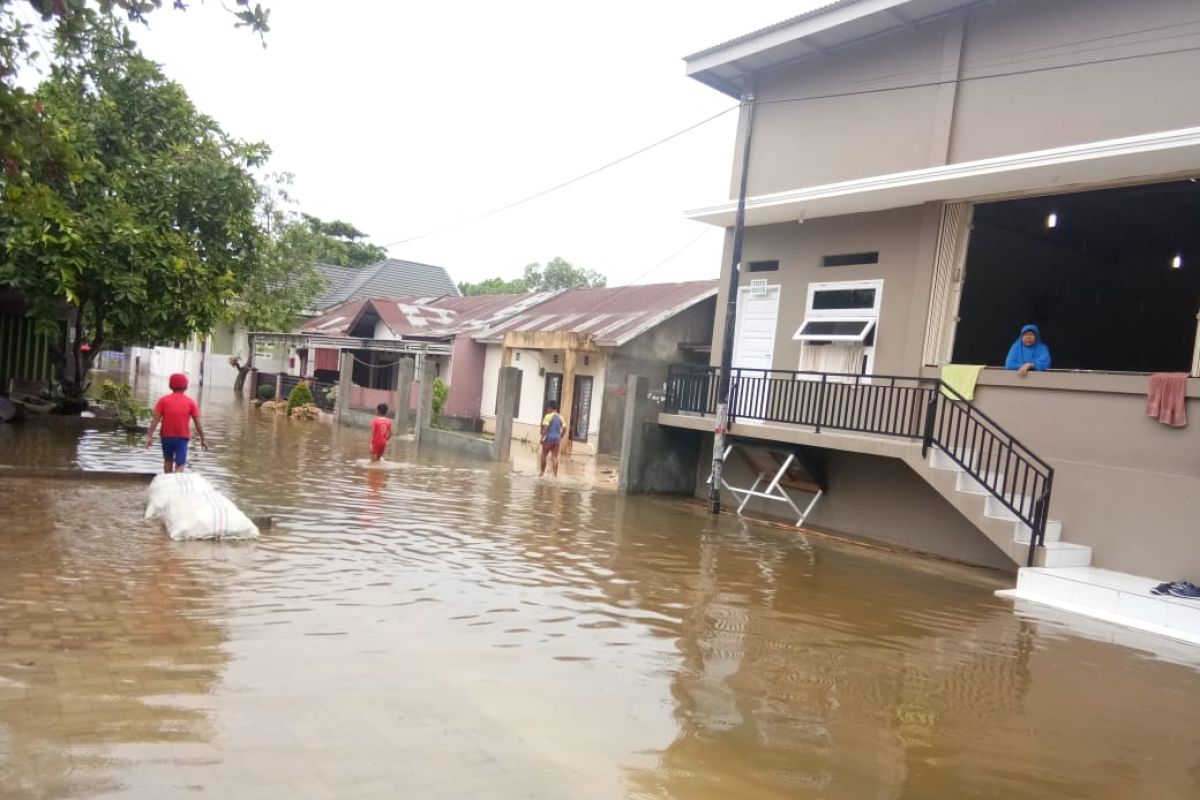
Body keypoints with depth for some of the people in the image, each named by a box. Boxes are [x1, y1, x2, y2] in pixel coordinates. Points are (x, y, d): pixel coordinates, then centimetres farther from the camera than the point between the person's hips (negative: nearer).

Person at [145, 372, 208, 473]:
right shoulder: (190, 402, -3)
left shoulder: (163, 400, -1)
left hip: (166, 436, 2)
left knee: (168, 460, 24)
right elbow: (198, 423, -4)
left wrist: (149, 436, -7)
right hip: (182, 438, -2)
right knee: (180, 466, -3)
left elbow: (155, 419, -7)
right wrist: (203, 439, 3)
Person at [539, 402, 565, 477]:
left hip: (549, 438, -5)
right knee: (555, 457, 4)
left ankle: (542, 472, 15)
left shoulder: (548, 416, -9)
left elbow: (545, 427, -18)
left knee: (543, 455, 9)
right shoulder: (560, 417, 10)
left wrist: (542, 437, -15)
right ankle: (556, 474, -1)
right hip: (557, 439, 5)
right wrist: (561, 438, 18)